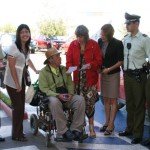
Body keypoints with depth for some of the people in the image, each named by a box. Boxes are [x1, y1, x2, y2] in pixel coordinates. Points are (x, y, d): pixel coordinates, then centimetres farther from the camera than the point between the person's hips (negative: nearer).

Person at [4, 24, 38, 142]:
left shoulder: (26, 47, 9)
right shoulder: (14, 47, -15)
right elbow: (11, 66, -18)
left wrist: (36, 71, 33)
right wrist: (17, 84, -18)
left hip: (22, 81, 7)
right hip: (12, 82, -7)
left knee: (21, 107, 11)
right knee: (17, 107, -3)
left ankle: (20, 132, 23)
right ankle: (16, 135, 10)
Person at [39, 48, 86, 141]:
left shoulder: (64, 69, 16)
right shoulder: (44, 72, 1)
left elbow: (70, 83, 15)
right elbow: (44, 89, -7)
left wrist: (70, 93, -7)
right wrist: (57, 95, -20)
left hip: (66, 97, 4)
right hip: (53, 96, -4)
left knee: (80, 99, -24)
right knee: (54, 102, -40)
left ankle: (76, 129, -19)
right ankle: (63, 131, -32)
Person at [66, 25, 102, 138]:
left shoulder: (94, 45, -2)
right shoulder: (73, 45, 5)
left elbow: (99, 61, -2)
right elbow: (69, 60, 4)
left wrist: (90, 65, -20)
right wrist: (70, 68, -17)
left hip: (90, 78, -2)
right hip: (77, 78, 3)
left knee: (90, 102, -3)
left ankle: (91, 127, 10)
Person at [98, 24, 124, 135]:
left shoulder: (118, 44, -14)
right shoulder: (100, 42, 0)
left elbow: (121, 61, -10)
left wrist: (109, 69, -13)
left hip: (113, 74, -5)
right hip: (103, 73, 5)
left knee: (113, 100, 0)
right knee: (106, 99, 11)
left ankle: (111, 124, 5)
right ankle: (107, 122, 22)